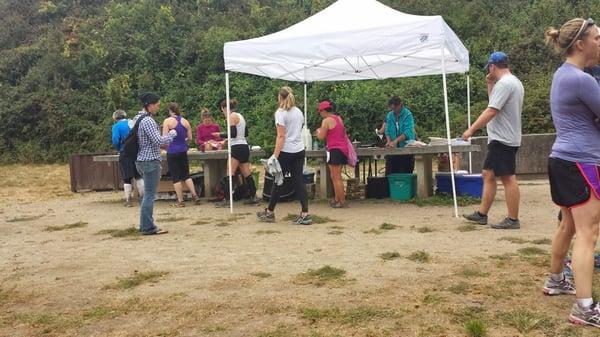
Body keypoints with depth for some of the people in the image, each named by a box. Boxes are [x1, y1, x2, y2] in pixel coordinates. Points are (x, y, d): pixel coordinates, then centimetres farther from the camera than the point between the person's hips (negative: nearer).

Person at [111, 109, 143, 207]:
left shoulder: (116, 126, -3)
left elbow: (115, 141, -14)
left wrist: (119, 149, 4)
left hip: (125, 154, -3)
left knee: (127, 178, 4)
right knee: (139, 176, 13)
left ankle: (128, 201, 6)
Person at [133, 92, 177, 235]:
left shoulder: (138, 117, 13)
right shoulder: (148, 121, -18)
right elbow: (158, 141, -22)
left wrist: (161, 144, 17)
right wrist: (172, 134, -6)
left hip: (142, 160, 10)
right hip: (150, 161, -10)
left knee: (148, 194, 17)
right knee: (150, 195, -4)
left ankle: (145, 224, 23)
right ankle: (148, 227, 2)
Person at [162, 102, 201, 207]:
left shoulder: (167, 121, -8)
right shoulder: (185, 121, 6)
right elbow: (190, 137, 9)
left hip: (172, 152, -4)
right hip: (183, 151, 4)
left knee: (175, 177, 3)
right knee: (186, 175, 16)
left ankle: (180, 201, 6)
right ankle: (195, 195, 8)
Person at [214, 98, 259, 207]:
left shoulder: (232, 116, -7)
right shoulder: (240, 116, 18)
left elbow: (233, 134, -16)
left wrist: (220, 135, -3)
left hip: (237, 148, -9)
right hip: (244, 147, 9)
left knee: (229, 175, -7)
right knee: (247, 174, 10)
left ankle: (226, 200, -8)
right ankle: (253, 197, 10)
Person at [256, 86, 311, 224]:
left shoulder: (280, 113, -10)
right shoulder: (298, 112, 10)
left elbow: (281, 136, -17)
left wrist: (275, 156, -18)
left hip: (286, 151, -6)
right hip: (299, 150, 6)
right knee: (299, 181, 5)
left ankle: (269, 212, 21)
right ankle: (305, 215, -1)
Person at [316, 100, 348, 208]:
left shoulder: (327, 121, -12)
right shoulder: (338, 118, 14)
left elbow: (321, 137, -13)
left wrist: (318, 131, 9)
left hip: (335, 150, -9)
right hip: (343, 148, 9)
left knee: (336, 178, -3)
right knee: (335, 177, 17)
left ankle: (342, 201, -1)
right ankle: (337, 199, 21)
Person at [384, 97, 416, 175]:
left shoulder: (408, 115, -9)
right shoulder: (389, 115, 8)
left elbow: (408, 132, -19)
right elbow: (387, 130, 9)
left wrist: (396, 141, -28)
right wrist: (389, 141, -10)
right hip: (393, 148, 5)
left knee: (405, 173, -2)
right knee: (390, 172, 2)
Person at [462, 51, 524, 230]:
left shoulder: (504, 83, -17)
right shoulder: (514, 82, 17)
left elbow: (491, 111, -23)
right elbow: (495, 103, 24)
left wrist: (471, 130, -19)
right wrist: (490, 84, 17)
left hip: (503, 140, -11)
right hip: (500, 139, 11)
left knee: (508, 178, -6)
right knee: (488, 174, 14)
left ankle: (513, 219, 0)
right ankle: (482, 214, 20)